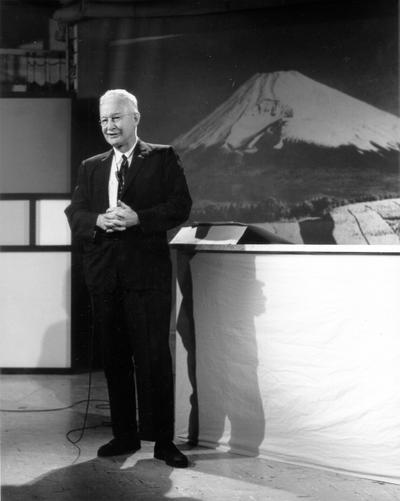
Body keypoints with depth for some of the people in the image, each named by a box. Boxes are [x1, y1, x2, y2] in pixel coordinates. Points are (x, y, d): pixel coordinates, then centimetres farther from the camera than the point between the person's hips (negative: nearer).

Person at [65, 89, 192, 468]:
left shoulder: (162, 158, 6)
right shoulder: (90, 167, 17)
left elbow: (181, 206, -4)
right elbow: (74, 214, 10)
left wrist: (137, 218, -17)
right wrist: (99, 220, -12)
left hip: (147, 271, -4)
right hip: (104, 274, 4)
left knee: (154, 357, -5)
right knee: (115, 358, 9)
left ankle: (163, 440, 2)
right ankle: (124, 435, 19)